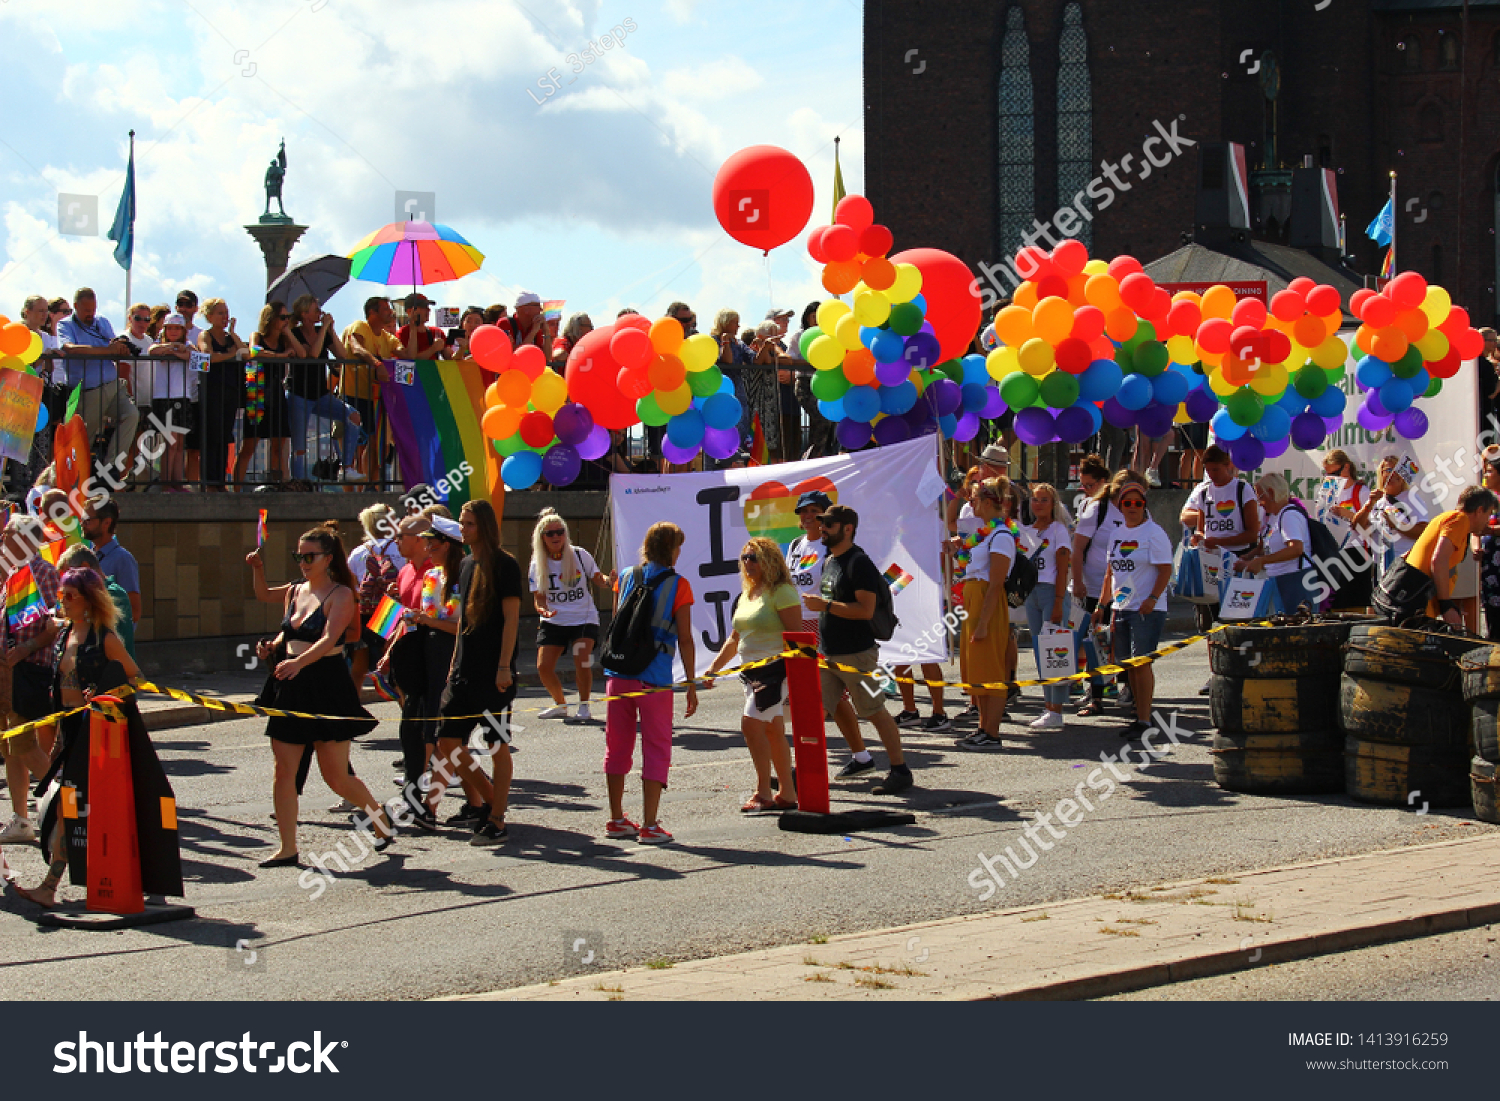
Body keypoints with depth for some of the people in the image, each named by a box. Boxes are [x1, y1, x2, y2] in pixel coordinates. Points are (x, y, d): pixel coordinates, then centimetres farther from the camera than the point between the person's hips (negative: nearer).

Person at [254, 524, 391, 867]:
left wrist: (299, 662, -37)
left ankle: (381, 817, 26)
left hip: (327, 686, -6)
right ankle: (287, 848, 6)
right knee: (284, 771, 0)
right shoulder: (295, 592, 12)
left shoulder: (341, 595, -8)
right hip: (290, 685, 7)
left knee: (336, 776, 1)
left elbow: (328, 639, -22)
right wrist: (272, 647, 0)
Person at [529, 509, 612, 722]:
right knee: (543, 667, -7)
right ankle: (560, 704, 20)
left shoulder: (580, 555, -5)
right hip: (553, 622, 2)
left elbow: (597, 579, 3)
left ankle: (584, 707, 0)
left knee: (582, 662, -21)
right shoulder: (538, 564, -2)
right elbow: (539, 597, 1)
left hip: (584, 619, -2)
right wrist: (542, 609, -21)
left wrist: (607, 581, -20)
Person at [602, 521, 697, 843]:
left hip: (618, 673, 5)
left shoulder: (627, 577, 9)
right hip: (654, 679, -4)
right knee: (656, 749, 3)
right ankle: (649, 825, 0)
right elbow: (685, 639, -6)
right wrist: (691, 684, -1)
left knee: (617, 746, 13)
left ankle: (616, 820, 20)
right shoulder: (677, 585, -4)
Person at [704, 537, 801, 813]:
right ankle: (787, 794, 15)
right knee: (772, 731, 10)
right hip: (752, 669, 9)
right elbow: (735, 638, 22)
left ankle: (763, 793, -11)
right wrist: (714, 666, 15)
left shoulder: (782, 591, -10)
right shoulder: (747, 594, 16)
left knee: (751, 723, -17)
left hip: (777, 667, -9)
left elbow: (796, 633, -16)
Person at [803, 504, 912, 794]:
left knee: (875, 713, -2)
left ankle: (900, 770, 7)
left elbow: (865, 610, -23)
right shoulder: (829, 561, 14)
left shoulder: (859, 563, -15)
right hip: (827, 653, 9)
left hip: (855, 654, -9)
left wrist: (826, 606, -23)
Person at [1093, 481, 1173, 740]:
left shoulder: (1154, 533, -6)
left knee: (1141, 663, -10)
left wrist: (1152, 598, -23)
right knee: (1129, 664, 9)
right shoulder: (1116, 533, 14)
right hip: (1120, 608, 7)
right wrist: (1102, 604, 17)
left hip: (1146, 610, -7)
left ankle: (1144, 720, -7)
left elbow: (1165, 570, -11)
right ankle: (1140, 713, 17)